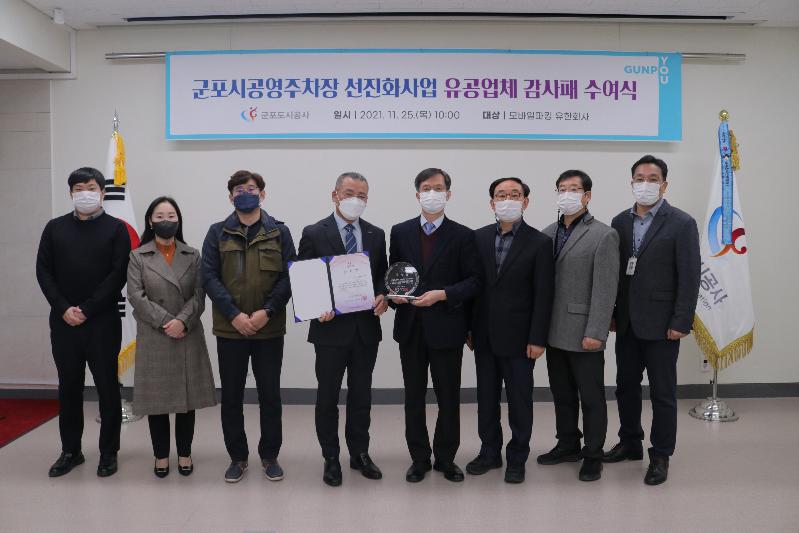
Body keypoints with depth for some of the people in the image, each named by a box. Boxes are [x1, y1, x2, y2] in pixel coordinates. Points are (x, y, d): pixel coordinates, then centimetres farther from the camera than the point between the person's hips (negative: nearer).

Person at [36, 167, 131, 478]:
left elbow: (118, 274, -8)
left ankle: (109, 452, 14)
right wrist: (64, 308, -8)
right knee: (69, 387, 10)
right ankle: (70, 451, 22)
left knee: (107, 387, 3)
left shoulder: (116, 228, 0)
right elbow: (43, 271, 5)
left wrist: (87, 310, -13)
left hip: (103, 321, -3)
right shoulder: (55, 228, 10)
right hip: (63, 320, 3)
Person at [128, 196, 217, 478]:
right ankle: (161, 454, 20)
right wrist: (166, 322, -15)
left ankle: (184, 453, 20)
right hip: (153, 338, -1)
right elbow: (136, 296, -6)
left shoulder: (193, 255, 8)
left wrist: (182, 321, -17)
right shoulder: (137, 257, 5)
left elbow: (199, 295, -1)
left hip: (188, 337, 1)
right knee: (156, 397, 5)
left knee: (187, 396, 6)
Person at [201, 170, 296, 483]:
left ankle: (270, 455, 23)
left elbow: (289, 276, -2)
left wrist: (267, 311, -14)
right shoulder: (218, 233, 5)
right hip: (230, 328, 1)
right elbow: (209, 276, -3)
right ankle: (237, 457, 23)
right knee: (231, 396, 8)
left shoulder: (279, 232, 4)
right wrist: (234, 315, -14)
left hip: (270, 328, 0)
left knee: (270, 394, 7)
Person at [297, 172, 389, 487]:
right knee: (328, 397, 9)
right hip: (331, 328, -3)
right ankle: (331, 458, 23)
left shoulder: (376, 235, 7)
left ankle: (359, 453, 29)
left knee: (361, 395, 14)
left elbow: (382, 275, 13)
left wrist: (382, 296, -7)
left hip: (366, 327, 3)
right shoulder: (314, 234, -5)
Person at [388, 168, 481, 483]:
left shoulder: (462, 236, 0)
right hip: (410, 327, 2)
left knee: (449, 398, 8)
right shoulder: (400, 232, 7)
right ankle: (419, 458, 25)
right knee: (414, 397, 11)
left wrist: (442, 295, -17)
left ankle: (446, 457, 25)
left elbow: (474, 281, -3)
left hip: (446, 327, -2)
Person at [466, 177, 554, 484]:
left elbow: (543, 295, -8)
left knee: (519, 400, 8)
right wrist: (469, 328, 4)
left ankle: (517, 457, 24)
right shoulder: (479, 238, 4)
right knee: (486, 397, 14)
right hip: (484, 335, 4)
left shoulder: (539, 243, -6)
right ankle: (489, 452, 29)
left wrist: (537, 339, -11)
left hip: (518, 337, -3)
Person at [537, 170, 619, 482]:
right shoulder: (548, 233, 9)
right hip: (555, 332, 6)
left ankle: (593, 456, 21)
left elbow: (605, 290, -13)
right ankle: (567, 445, 33)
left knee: (591, 398, 7)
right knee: (561, 394, 17)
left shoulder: (603, 236, -8)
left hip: (584, 334, -5)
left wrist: (595, 333, -18)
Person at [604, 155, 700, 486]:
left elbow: (689, 277, -10)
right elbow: (614, 271, 8)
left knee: (663, 393, 6)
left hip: (661, 324, -5)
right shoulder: (620, 222, 7)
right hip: (626, 322, 5)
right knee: (626, 386, 15)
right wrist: (610, 314, 6)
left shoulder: (682, 223, -7)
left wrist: (681, 323, -13)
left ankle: (660, 455, 21)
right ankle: (630, 443, 33)